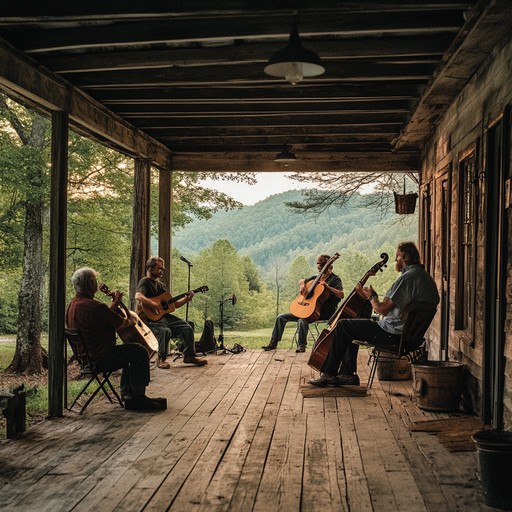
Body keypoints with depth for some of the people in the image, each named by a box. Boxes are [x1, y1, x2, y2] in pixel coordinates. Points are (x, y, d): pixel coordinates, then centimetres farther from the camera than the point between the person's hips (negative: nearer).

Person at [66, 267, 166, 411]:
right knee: (140, 351, -8)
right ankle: (138, 398, -3)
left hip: (85, 356, 11)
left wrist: (114, 304, 21)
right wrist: (132, 320, 6)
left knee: (130, 351, 25)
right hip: (99, 360, -11)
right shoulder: (94, 306, -25)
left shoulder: (72, 305, 7)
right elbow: (122, 324, -15)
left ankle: (127, 393, 28)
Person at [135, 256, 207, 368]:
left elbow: (172, 304, 20)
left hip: (165, 315, 8)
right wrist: (155, 305, -31)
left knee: (187, 328, -4)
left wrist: (186, 299, 6)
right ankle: (161, 359, -17)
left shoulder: (162, 285, 21)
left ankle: (189, 356, 9)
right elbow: (138, 296, -26)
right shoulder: (145, 282, -5)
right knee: (165, 331, -34)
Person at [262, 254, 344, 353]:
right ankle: (273, 343, 7)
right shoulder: (317, 278, 15)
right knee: (281, 317, 1)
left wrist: (327, 286, -30)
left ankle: (301, 345, -19)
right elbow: (301, 281, 27)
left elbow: (341, 295, -20)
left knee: (302, 320, -37)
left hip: (323, 313, -8)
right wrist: (302, 284, 3)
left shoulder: (334, 279, -6)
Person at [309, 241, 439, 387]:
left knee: (342, 326, -2)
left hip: (393, 334, -10)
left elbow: (382, 309, -22)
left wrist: (371, 296, -1)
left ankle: (329, 374, 6)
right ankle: (347, 373, 20)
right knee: (352, 329, 22)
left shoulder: (407, 277, -21)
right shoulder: (426, 277, 11)